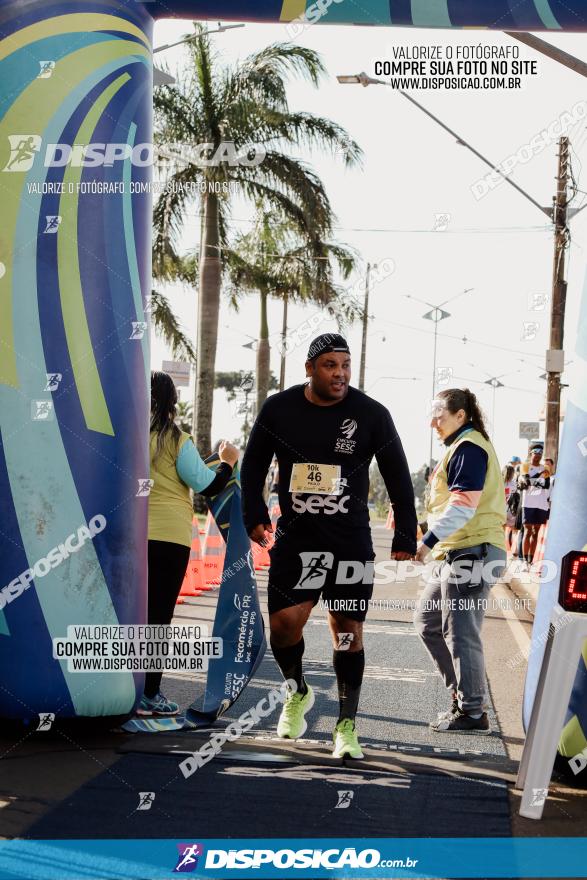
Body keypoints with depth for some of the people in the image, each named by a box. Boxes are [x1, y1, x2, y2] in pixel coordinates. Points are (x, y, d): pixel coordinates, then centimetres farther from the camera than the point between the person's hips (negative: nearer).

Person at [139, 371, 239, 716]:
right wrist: (228, 462, 12)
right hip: (169, 535, -3)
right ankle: (150, 694, 3)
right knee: (158, 615, 2)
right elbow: (207, 486, -4)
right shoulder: (176, 440, -7)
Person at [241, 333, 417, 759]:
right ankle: (299, 691, 24)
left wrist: (406, 536, 1)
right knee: (284, 622, -6)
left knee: (348, 629, -1)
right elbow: (254, 462, 14)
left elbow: (398, 476, 2)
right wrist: (255, 514, 6)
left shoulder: (371, 414, -5)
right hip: (295, 537, 1)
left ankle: (347, 724, 11)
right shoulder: (279, 409, -1)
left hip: (351, 541, -1)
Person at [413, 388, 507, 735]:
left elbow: (462, 505, -21)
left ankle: (472, 712, 2)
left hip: (472, 552, -11)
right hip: (457, 553, 11)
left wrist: (429, 541, -21)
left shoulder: (468, 448, -12)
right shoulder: (463, 447, 21)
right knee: (428, 621, 15)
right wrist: (435, 544, 22)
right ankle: (464, 694, 20)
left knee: (460, 633, -6)